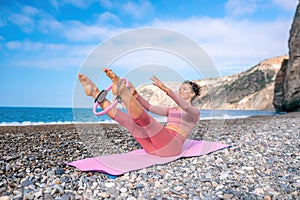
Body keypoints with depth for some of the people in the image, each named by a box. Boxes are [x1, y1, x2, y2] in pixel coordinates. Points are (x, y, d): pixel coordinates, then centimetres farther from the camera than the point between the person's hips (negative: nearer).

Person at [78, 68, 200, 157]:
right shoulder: (172, 110, 31)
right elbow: (150, 107, 15)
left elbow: (185, 106, -13)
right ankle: (95, 93, -20)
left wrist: (166, 89, -28)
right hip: (154, 147, 5)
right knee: (127, 119, -14)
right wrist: (135, 94, 0)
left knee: (144, 118, -29)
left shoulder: (195, 112, 13)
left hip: (170, 146, -5)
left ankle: (122, 92, -49)